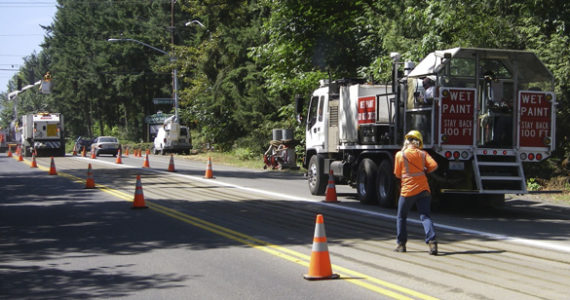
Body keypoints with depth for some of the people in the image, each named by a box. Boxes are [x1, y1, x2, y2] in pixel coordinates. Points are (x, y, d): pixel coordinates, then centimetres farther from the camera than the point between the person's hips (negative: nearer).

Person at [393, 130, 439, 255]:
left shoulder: (400, 154, -2)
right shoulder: (422, 153, 3)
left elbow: (397, 174, 3)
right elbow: (433, 165, -9)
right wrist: (424, 171, 10)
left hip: (407, 190, -2)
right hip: (423, 189, 2)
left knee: (401, 217, 15)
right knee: (425, 216, 0)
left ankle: (401, 244, 19)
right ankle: (432, 242, -19)